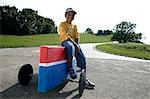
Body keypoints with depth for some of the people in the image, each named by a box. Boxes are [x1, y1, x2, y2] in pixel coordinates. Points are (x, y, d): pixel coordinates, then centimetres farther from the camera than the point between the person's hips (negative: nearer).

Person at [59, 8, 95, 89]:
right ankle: (70, 68, -31)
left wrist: (77, 45, -12)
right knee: (71, 46, -41)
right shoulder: (62, 24, 3)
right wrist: (75, 44, -20)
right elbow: (67, 36, -11)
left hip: (74, 42, 5)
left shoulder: (74, 26, 20)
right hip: (65, 41, -5)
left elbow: (77, 37, 9)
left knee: (82, 57, -15)